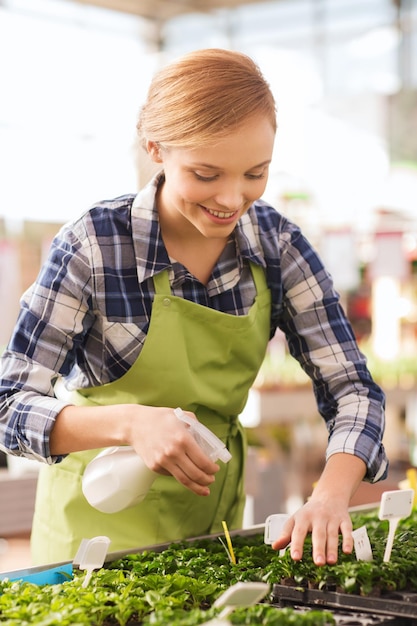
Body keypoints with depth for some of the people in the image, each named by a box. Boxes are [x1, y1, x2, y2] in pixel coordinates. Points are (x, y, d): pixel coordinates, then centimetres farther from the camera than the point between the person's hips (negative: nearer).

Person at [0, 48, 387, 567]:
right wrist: (129, 422, -37)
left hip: (215, 519, 4)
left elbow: (351, 389, -9)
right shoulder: (91, 246, -21)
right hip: (100, 529, -4)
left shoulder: (277, 244, -10)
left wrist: (330, 495, -27)